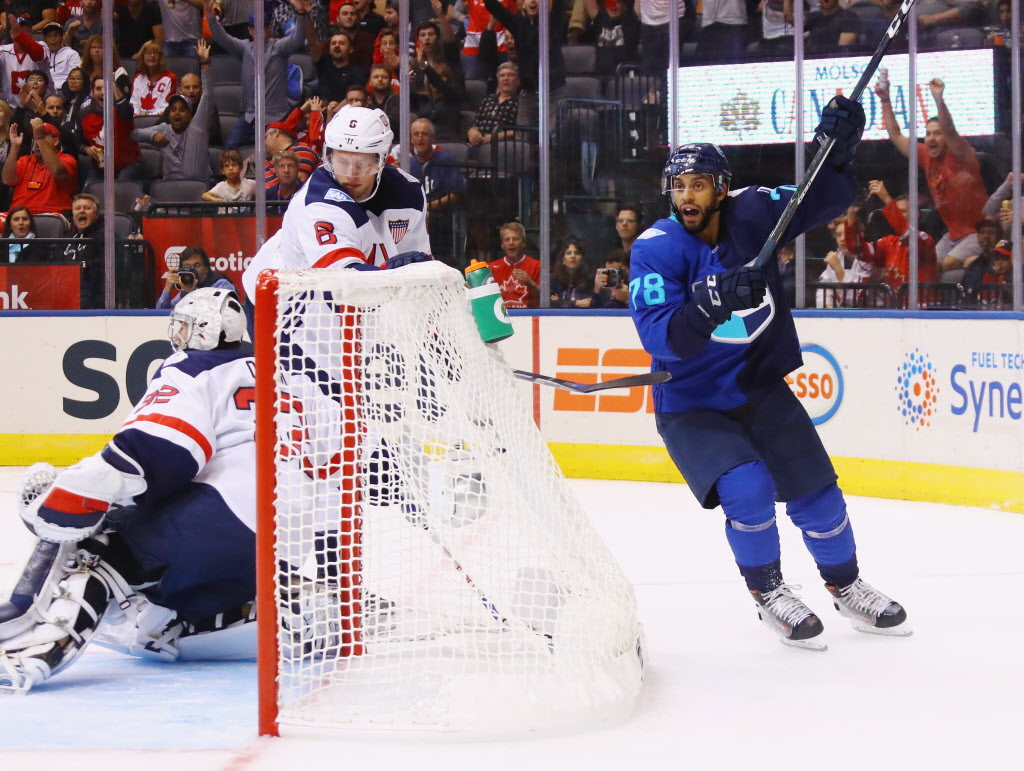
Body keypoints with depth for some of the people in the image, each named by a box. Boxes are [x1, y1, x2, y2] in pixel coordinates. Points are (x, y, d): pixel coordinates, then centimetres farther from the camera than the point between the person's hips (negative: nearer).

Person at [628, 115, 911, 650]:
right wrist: (711, 302, -47)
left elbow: (824, 201, -2)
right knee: (747, 489, -22)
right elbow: (660, 336, -31)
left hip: (760, 389, 4)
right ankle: (768, 592, 3)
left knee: (816, 494, 7)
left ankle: (846, 587, 32)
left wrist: (837, 150, -21)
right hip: (690, 405, -4)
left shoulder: (751, 214, -10)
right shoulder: (656, 249, -20)